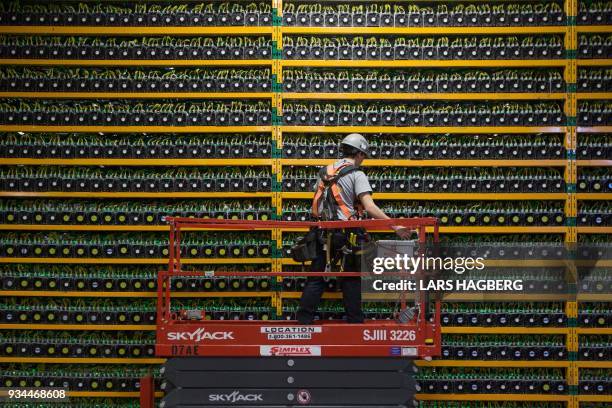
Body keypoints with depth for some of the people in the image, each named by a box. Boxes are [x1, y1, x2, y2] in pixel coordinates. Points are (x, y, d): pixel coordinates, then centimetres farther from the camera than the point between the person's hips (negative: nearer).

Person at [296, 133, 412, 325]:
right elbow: (370, 207, -18)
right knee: (351, 280, 6)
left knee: (316, 279, 8)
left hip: (323, 234, 5)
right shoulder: (356, 175, -7)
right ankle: (355, 322, 9)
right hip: (346, 235, -5)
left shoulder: (325, 173, 13)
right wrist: (395, 227, -18)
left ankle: (304, 320, 4)